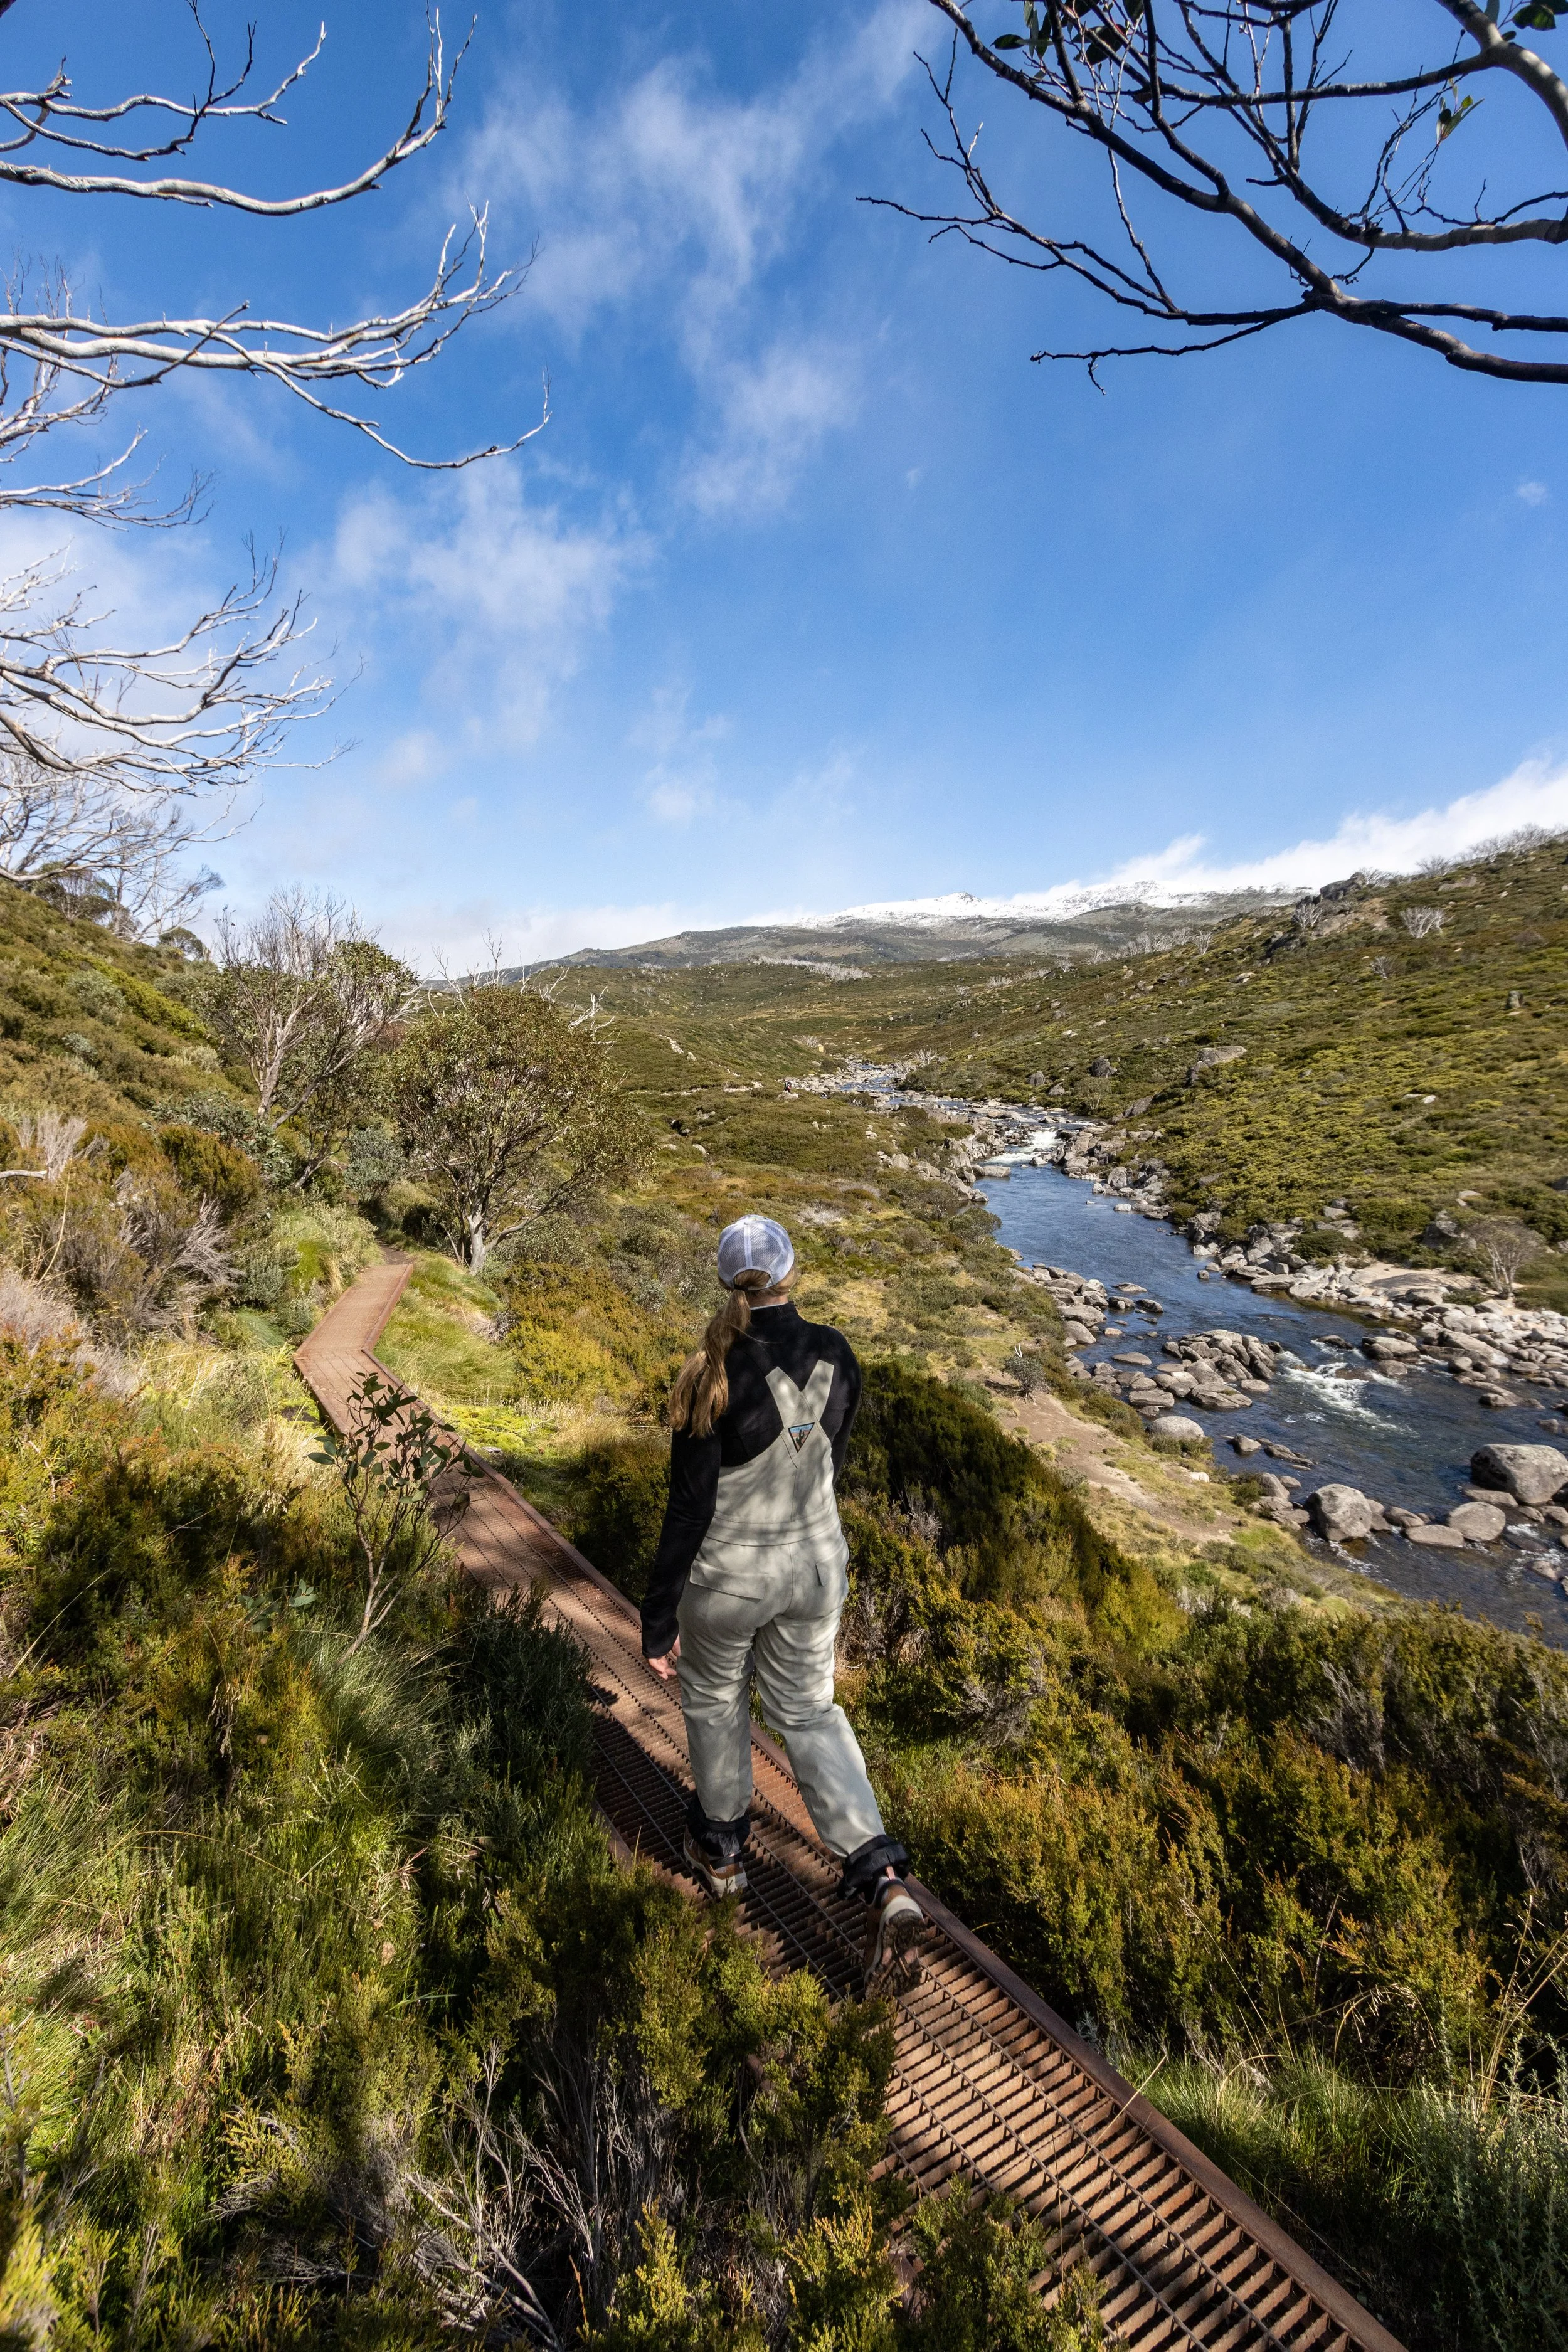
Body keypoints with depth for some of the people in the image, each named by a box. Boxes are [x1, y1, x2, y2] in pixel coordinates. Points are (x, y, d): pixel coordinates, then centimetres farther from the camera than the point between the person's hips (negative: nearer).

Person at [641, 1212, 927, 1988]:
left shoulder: (712, 1379, -28)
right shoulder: (835, 1354, -14)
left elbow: (688, 1512, -22)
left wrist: (658, 1620, -8)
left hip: (726, 1577, -3)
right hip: (814, 1564, 4)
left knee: (714, 1697, 27)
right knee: (807, 1712, 26)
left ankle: (722, 1850, 51)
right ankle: (882, 1883, 16)